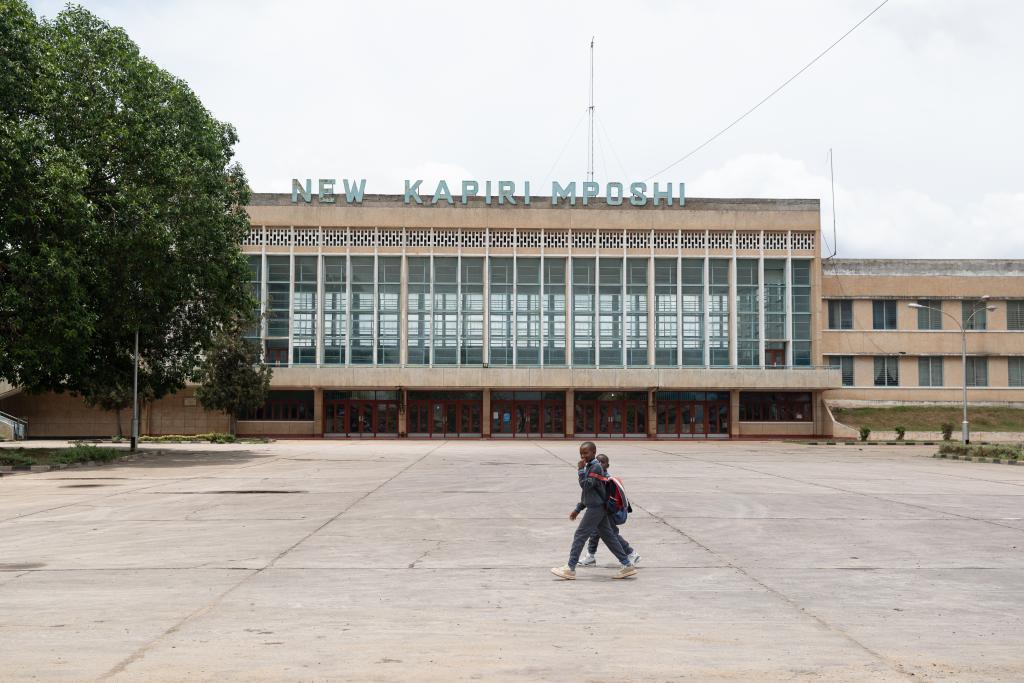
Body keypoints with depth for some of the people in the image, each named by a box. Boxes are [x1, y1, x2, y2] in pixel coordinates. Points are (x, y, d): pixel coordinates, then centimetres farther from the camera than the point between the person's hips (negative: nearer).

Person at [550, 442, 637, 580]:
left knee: (580, 535, -6)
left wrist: (580, 470, -21)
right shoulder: (590, 467, 16)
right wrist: (578, 509, 23)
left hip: (596, 508, -10)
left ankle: (570, 569, -3)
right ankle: (626, 565, 11)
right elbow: (587, 492, 23)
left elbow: (586, 485, -24)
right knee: (608, 536, 10)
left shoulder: (596, 467, -14)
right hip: (599, 508, 10)